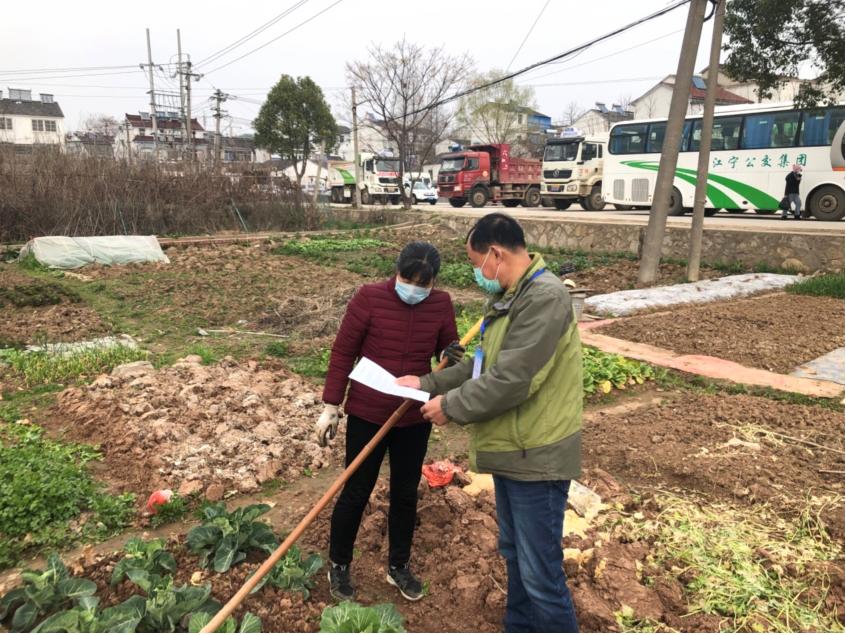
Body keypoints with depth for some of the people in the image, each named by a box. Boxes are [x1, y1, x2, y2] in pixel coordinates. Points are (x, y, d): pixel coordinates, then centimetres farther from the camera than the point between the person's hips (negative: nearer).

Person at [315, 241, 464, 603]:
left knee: (406, 493, 16)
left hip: (415, 418, 3)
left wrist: (454, 356, -15)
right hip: (367, 414, -3)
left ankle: (398, 567, 38)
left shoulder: (441, 304, -5)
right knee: (356, 492, 10)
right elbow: (343, 353, -8)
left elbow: (448, 347, 10)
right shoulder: (369, 298, -14)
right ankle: (338, 566, 33)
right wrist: (330, 407, -8)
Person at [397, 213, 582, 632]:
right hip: (511, 450, 10)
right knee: (514, 555, 24)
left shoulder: (545, 297, -23)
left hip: (536, 457, -10)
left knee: (540, 573, 2)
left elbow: (510, 381, -27)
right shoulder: (509, 298, 10)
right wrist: (427, 384, 9)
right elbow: (483, 365, 16)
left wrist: (451, 406, -14)